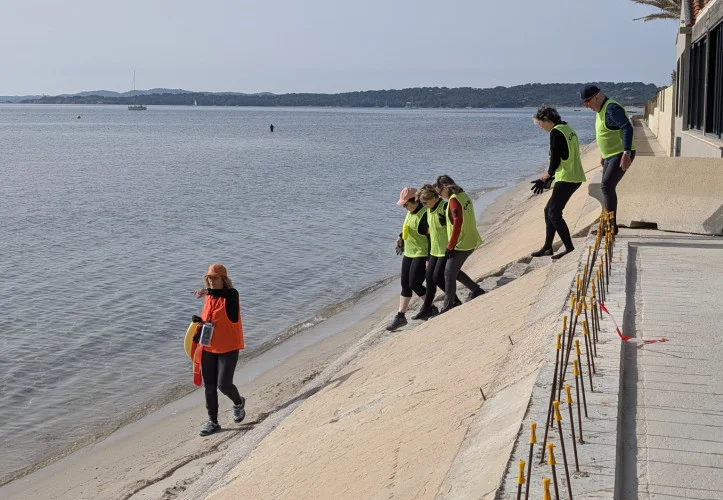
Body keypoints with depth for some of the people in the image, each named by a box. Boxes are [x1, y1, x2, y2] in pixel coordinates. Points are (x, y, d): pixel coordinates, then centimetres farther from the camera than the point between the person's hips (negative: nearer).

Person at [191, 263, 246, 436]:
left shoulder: (232, 295, -12)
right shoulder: (209, 297, 7)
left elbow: (227, 293, -33)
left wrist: (207, 291, -43)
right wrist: (199, 321, -2)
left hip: (228, 347, -6)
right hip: (208, 347, 6)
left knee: (224, 384, -8)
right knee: (209, 386, 7)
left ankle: (239, 403, 26)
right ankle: (213, 422, 19)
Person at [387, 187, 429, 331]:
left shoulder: (424, 214, -20)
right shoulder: (410, 212, 8)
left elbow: (431, 238, -21)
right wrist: (401, 236, 9)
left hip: (422, 255, -9)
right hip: (409, 254, 9)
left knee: (414, 284, -8)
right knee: (405, 285, 8)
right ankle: (400, 316, 13)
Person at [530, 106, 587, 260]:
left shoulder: (556, 132, -13)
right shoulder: (568, 129, 17)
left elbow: (555, 159, -16)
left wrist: (548, 174, 1)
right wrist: (551, 175, 18)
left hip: (566, 178, -10)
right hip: (575, 177, 10)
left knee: (554, 213, -6)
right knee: (549, 210, 15)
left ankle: (569, 247, -5)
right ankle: (547, 247, 19)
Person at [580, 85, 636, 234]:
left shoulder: (612, 109, -20)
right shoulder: (601, 110, 12)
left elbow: (627, 128, -29)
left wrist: (626, 153, -35)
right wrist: (603, 153, 28)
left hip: (622, 156, -10)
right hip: (611, 155, 10)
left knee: (607, 186, -16)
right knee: (607, 188, 11)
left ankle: (611, 225, -12)